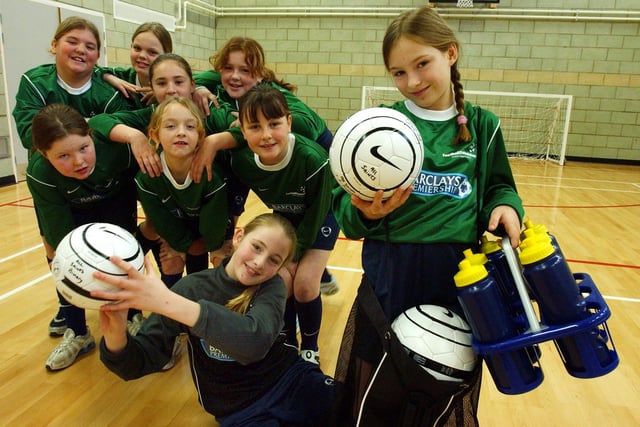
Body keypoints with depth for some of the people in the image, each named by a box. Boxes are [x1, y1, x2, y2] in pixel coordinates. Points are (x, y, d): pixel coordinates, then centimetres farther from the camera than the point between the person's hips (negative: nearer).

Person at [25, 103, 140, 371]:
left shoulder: (117, 147, -41)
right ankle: (77, 334, 12)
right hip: (73, 208, 1)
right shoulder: (39, 174, -34)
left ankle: (131, 319, 8)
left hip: (116, 200, -1)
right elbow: (60, 236, -29)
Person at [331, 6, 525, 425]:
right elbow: (344, 210, -5)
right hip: (392, 273, -1)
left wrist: (506, 206, -7)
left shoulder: (482, 125, 5)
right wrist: (365, 212, -27)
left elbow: (497, 187, 15)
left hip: (464, 275, 2)